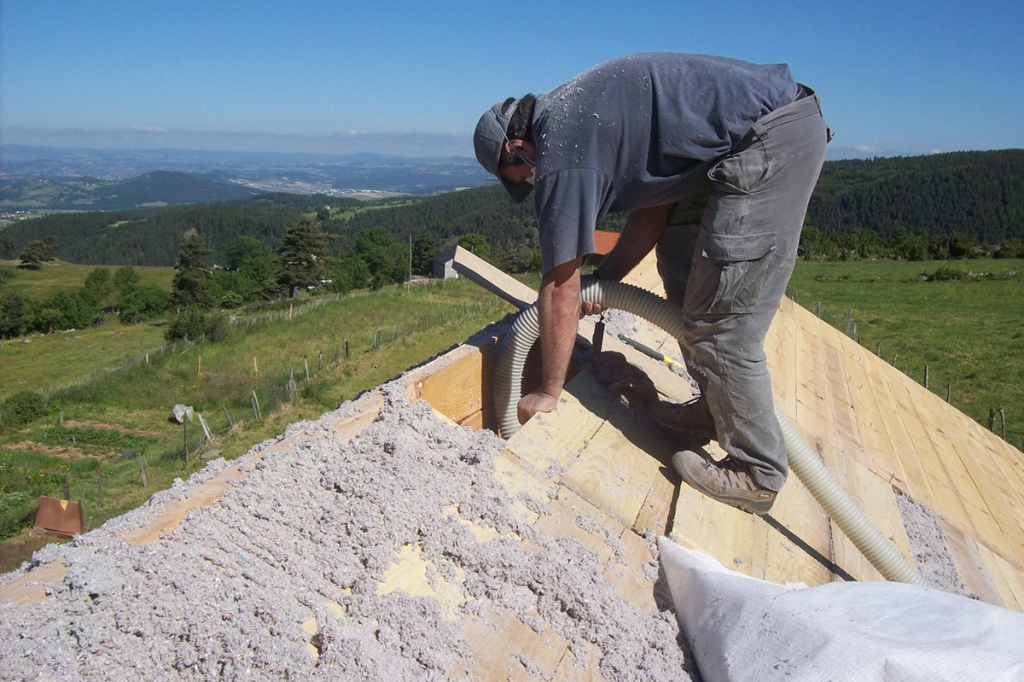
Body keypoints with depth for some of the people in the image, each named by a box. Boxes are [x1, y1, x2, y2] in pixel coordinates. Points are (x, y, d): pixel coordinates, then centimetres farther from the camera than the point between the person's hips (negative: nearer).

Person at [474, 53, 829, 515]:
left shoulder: (560, 153, -10)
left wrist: (547, 393, 3)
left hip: (769, 143, -11)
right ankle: (715, 409, 27)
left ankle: (757, 476, 7)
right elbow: (655, 202, 20)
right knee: (679, 259, 18)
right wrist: (605, 278, 14)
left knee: (720, 325, -6)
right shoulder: (575, 116, 17)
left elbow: (560, 289, -7)